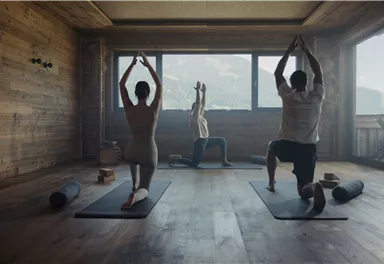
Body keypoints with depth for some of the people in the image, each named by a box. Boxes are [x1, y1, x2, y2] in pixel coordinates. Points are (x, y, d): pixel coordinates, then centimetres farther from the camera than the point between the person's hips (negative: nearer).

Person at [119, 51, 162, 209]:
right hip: (149, 153, -3)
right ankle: (134, 195, -32)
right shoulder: (153, 110, -14)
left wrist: (132, 64, 1)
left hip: (131, 152, 3)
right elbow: (160, 85, -4)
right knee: (144, 189, 5)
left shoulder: (129, 110, -9)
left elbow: (122, 84, 1)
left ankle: (134, 184, 42)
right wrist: (148, 65, -1)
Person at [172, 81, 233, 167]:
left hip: (205, 140, 10)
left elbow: (203, 103, 14)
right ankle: (175, 161, 9)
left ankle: (224, 161, 13)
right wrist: (198, 90, -23)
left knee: (222, 140, 12)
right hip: (200, 142, -10)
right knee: (193, 164, -6)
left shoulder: (200, 116, 11)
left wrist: (204, 92, 14)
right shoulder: (195, 117, -13)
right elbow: (197, 103, -23)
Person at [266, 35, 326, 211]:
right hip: (309, 148, 2)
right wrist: (306, 50, 18)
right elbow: (319, 73, 17)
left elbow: (277, 73, 10)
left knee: (271, 148, 36)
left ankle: (271, 183, 32)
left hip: (287, 145, -1)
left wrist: (289, 51, 16)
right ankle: (314, 188, -31)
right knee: (303, 191, 9)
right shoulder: (317, 96, 2)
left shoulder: (287, 96, -4)